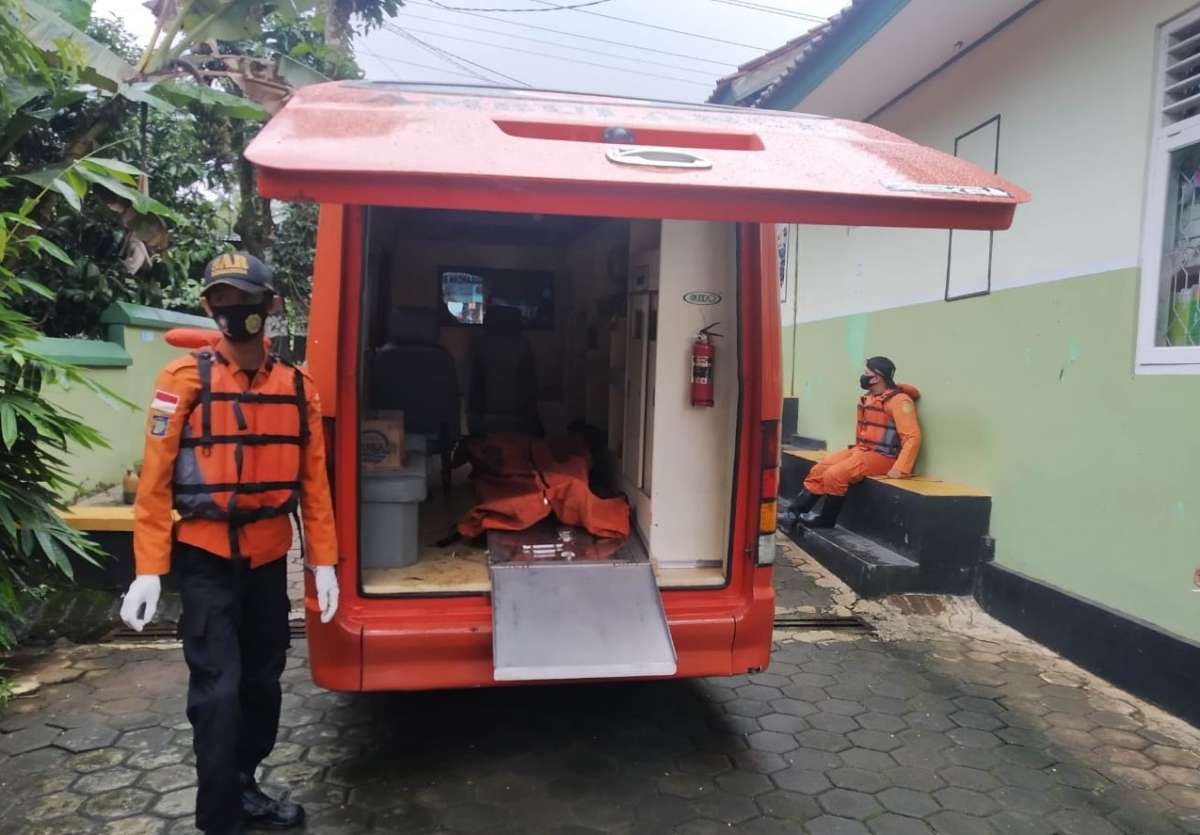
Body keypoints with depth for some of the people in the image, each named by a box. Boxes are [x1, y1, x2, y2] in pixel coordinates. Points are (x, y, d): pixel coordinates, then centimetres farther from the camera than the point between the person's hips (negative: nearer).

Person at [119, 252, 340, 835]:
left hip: (269, 561, 4)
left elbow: (313, 481, 3)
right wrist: (148, 571, -12)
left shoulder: (298, 387, 1)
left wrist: (323, 562, 1)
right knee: (218, 691, -2)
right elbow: (155, 480, -9)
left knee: (262, 682, 16)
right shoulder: (185, 379, -9)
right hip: (207, 561, -4)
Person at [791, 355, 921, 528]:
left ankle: (825, 520, -5)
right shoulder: (868, 398, 12)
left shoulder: (898, 401, -15)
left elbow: (912, 437, -21)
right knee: (818, 470, -4)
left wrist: (900, 469, -27)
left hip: (881, 457, -9)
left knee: (834, 475, -24)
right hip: (860, 451, 9)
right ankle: (794, 513, -2)